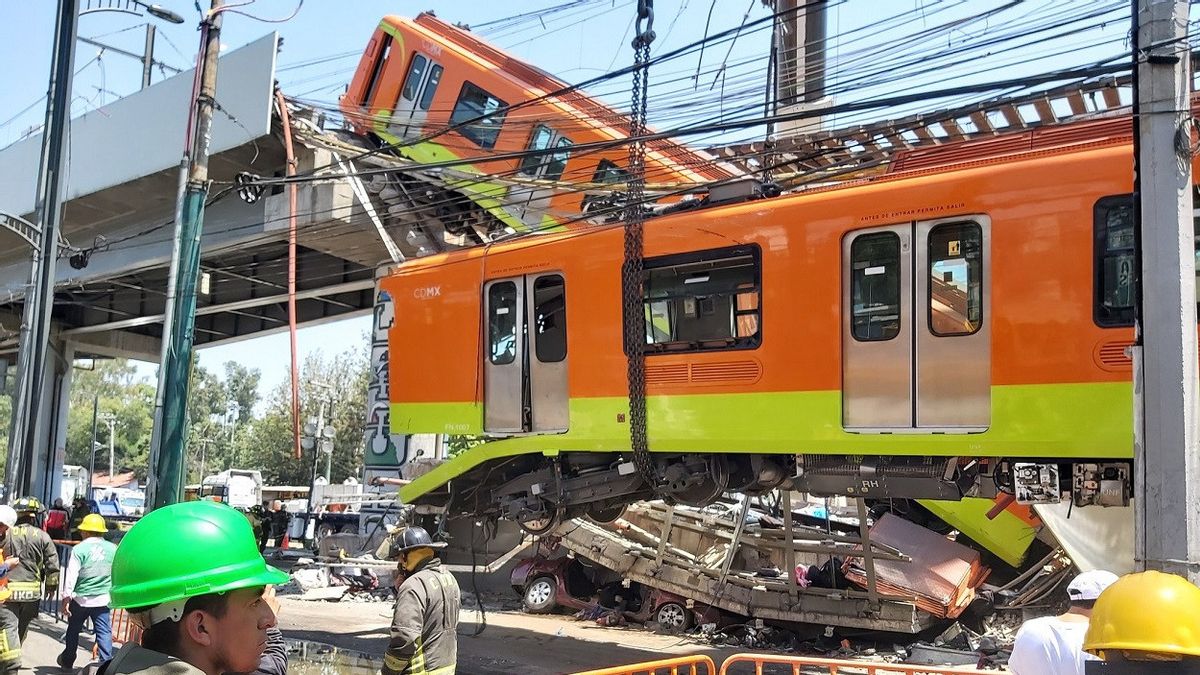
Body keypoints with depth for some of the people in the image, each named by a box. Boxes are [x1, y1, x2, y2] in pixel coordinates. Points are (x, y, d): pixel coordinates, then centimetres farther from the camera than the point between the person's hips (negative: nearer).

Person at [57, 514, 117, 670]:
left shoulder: (79, 549, -8)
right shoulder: (113, 549, 0)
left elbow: (71, 575, -10)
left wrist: (66, 598, -5)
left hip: (80, 598, -1)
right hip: (103, 600, 1)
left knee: (73, 630, 18)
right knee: (104, 632, 0)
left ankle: (67, 661, 34)